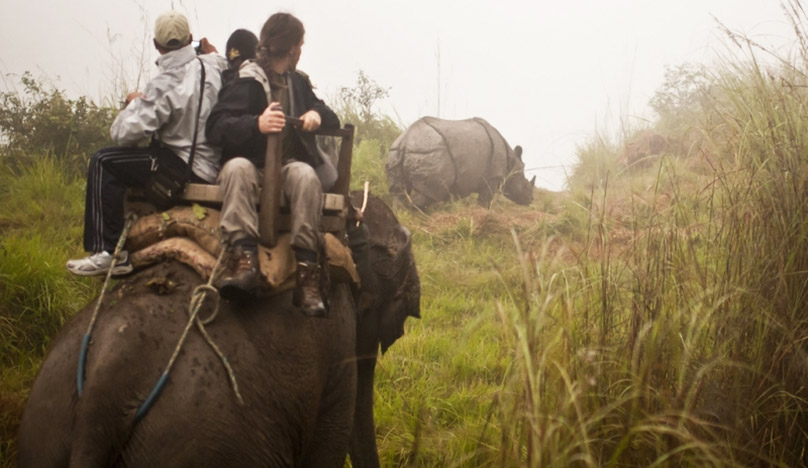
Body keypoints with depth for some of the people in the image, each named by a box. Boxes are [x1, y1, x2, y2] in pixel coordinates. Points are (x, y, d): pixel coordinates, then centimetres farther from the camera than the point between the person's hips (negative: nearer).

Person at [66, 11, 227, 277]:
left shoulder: (165, 85, -19)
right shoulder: (214, 65, 0)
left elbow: (123, 134, -19)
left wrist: (135, 103, -1)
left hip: (189, 168, -9)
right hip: (216, 163, 9)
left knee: (103, 163, -5)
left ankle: (109, 252, -9)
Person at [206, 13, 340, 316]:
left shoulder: (298, 82, 18)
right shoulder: (245, 81, -1)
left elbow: (332, 120, 23)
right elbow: (216, 129, -12)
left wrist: (317, 115, -2)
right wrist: (257, 124, -30)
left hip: (289, 167, 3)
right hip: (253, 167, -3)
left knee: (306, 175, -32)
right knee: (237, 167, -38)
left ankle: (307, 277, -39)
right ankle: (245, 262, -51)